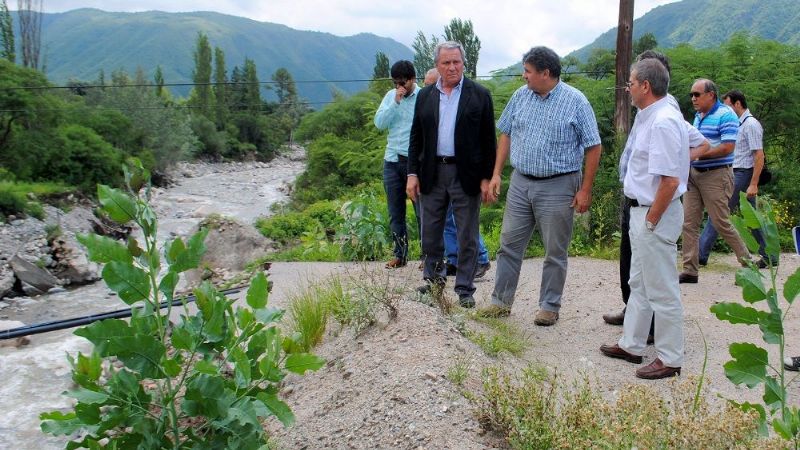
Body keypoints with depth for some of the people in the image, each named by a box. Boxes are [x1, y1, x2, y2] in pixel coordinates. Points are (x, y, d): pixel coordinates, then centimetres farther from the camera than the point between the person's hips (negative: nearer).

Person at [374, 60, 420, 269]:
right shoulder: (391, 96, 8)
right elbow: (379, 123, -1)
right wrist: (395, 102, -11)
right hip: (392, 161, 5)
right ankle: (400, 254, 22)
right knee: (395, 213, 11)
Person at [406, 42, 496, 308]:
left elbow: (488, 139, -1)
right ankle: (433, 279, 30)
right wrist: (412, 174, 1)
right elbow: (416, 138, 9)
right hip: (431, 173, 3)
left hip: (466, 174, -3)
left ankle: (464, 289, 15)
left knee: (467, 235, 4)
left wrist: (487, 177, -6)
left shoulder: (479, 95, -1)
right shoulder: (425, 96, 8)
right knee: (430, 233, 12)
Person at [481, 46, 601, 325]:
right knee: (509, 245, 8)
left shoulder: (575, 101, -9)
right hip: (520, 182, 5)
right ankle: (501, 302, 20)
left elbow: (593, 147, -7)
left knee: (555, 252, 7)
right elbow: (506, 135, 12)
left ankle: (549, 307, 21)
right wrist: (496, 174, 5)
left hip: (558, 187, -4)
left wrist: (585, 190, -10)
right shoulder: (521, 96, 4)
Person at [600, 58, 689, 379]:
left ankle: (670, 359, 14)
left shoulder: (663, 122, -22)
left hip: (656, 214, -11)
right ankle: (631, 345, 32)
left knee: (661, 291, 1)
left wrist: (651, 220, -19)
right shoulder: (648, 117, 10)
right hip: (641, 209, 11)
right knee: (639, 284, 19)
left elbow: (670, 180, -27)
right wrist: (642, 217, 16)